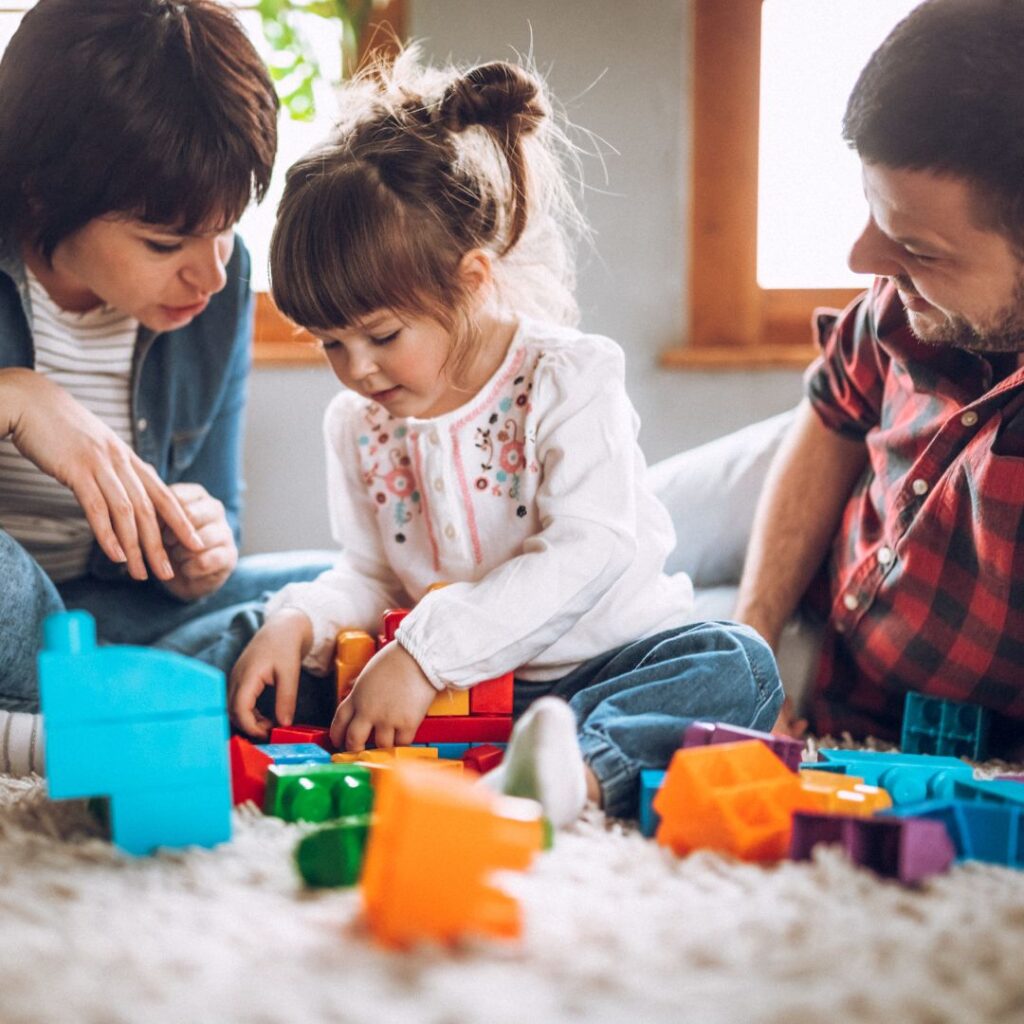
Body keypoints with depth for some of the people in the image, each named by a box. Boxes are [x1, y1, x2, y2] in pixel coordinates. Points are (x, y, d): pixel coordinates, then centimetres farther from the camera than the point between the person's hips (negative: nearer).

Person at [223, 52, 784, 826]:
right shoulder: (358, 425, 6)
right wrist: (299, 621, -13)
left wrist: (425, 652, -32)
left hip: (597, 665, -4)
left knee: (738, 667, -31)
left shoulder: (567, 378, -12)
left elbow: (589, 552, -25)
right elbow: (370, 576, 12)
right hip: (455, 696, 5)